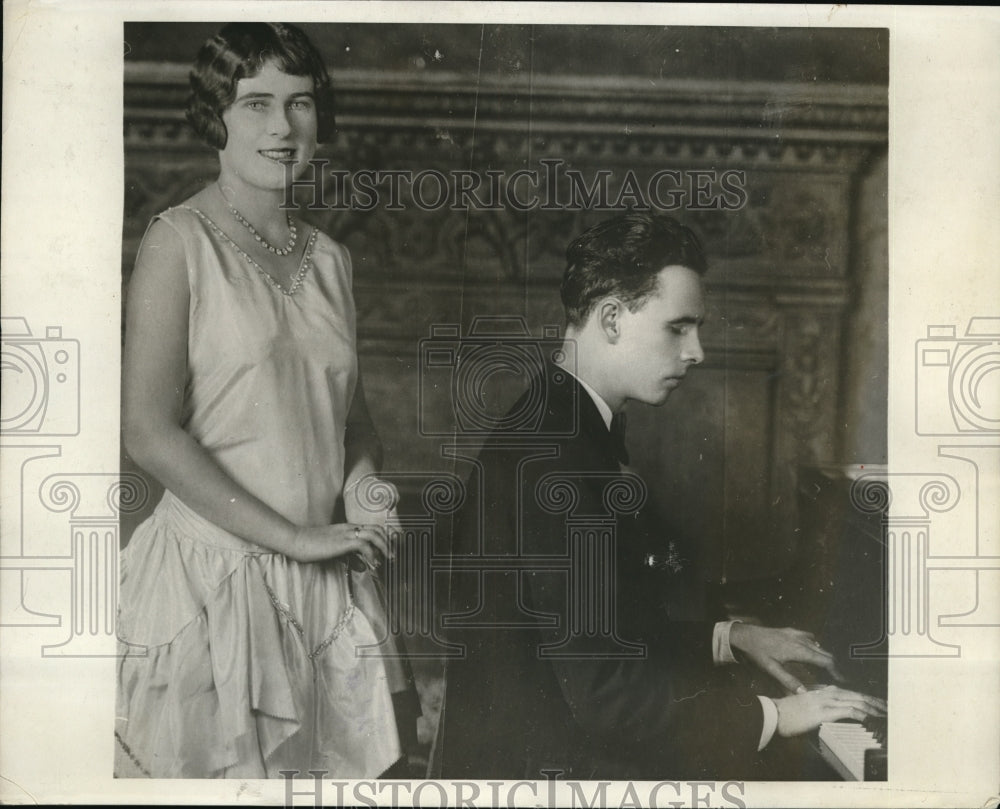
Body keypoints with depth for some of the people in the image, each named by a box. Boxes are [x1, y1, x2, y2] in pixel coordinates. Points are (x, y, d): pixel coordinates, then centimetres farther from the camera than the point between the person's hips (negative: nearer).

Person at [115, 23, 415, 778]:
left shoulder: (330, 258, 10)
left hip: (328, 578, 6)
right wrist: (295, 537, -15)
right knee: (216, 766, 6)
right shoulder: (179, 242, -7)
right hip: (212, 568, -5)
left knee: (340, 763, 12)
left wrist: (362, 483, -3)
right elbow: (149, 430, -14)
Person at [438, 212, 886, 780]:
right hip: (540, 764, -9)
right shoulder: (550, 454, -22)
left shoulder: (578, 430, 10)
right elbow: (602, 690, -24)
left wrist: (731, 639, 11)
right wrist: (773, 715, -17)